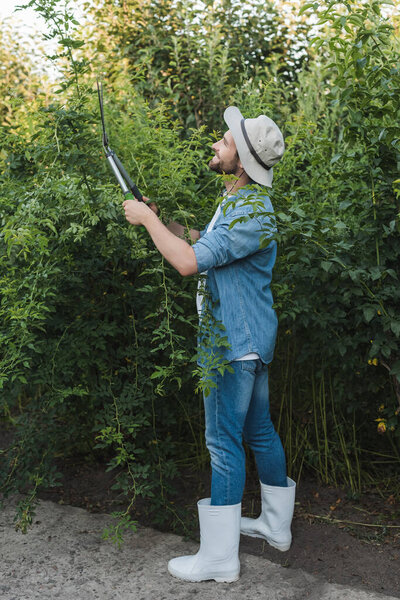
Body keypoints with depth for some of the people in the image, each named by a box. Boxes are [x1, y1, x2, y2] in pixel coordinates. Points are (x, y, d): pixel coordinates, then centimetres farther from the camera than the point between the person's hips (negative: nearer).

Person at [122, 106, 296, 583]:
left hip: (237, 343, -10)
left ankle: (219, 558, 4)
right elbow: (201, 241, 21)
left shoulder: (253, 214, -23)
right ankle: (276, 526, 33)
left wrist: (147, 220, -15)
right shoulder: (235, 200, 12)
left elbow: (189, 261, -28)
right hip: (249, 339, 10)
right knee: (259, 430, 18)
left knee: (224, 441, -5)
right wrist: (158, 219, 11)